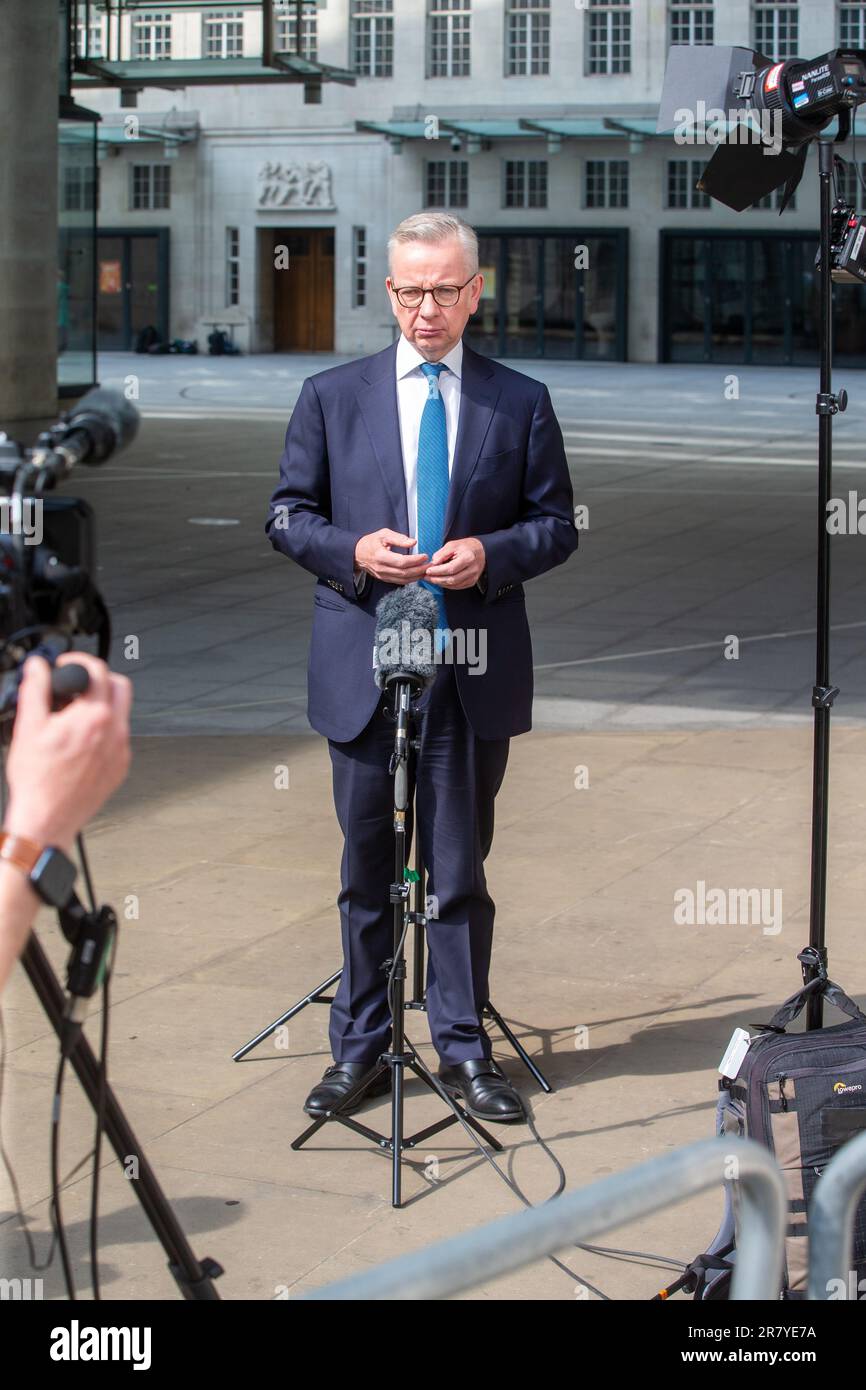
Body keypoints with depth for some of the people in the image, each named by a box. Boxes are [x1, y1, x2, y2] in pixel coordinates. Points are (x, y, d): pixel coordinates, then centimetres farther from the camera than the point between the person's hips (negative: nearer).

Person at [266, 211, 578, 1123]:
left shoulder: (521, 402, 5)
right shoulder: (331, 395, 6)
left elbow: (557, 525, 7)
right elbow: (287, 515, 7)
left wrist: (491, 554, -13)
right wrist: (352, 551, -12)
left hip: (475, 670, 0)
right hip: (362, 665, 0)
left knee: (461, 868, 6)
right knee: (367, 868, 9)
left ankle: (463, 1049, 16)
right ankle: (359, 1046, 19)